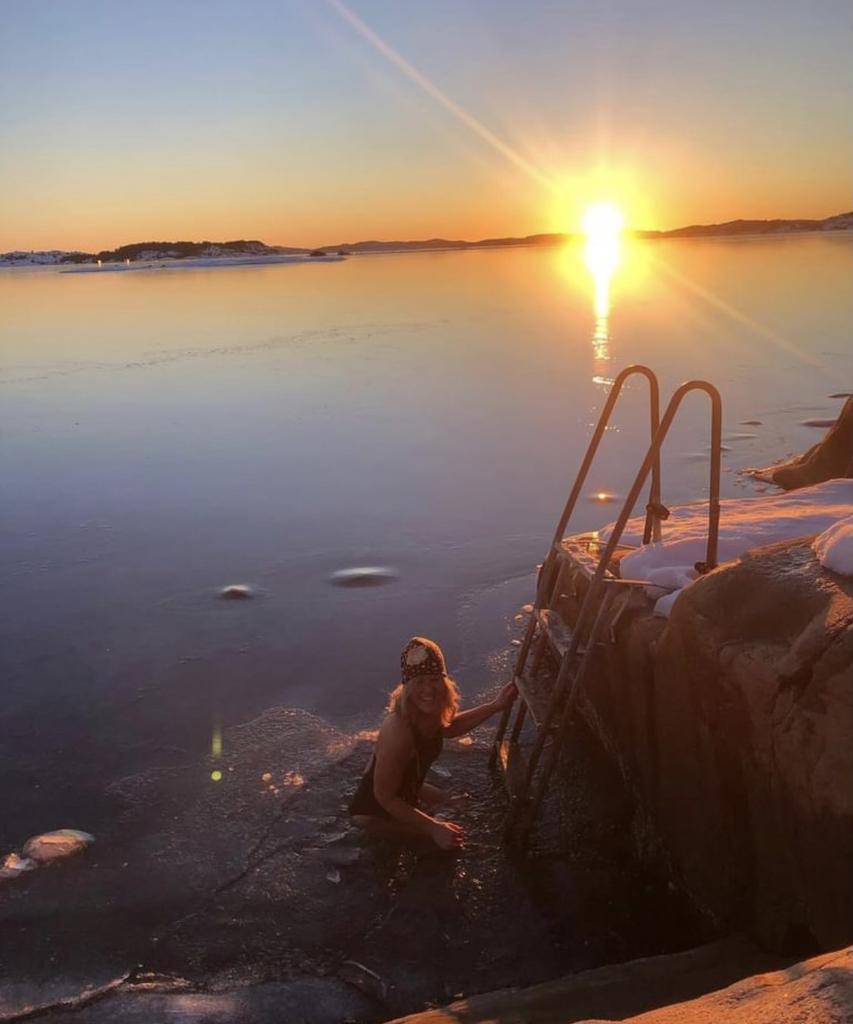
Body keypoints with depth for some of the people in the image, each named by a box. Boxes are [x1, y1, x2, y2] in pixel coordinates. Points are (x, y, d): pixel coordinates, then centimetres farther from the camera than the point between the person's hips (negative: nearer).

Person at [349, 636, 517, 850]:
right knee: (445, 838, -7)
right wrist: (435, 828, -29)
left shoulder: (430, 709, -18)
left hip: (406, 792, 8)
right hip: (374, 809, -8)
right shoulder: (398, 731, -41)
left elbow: (448, 726, 8)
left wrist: (495, 706, -2)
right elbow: (385, 797, -31)